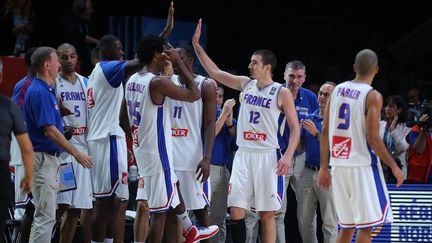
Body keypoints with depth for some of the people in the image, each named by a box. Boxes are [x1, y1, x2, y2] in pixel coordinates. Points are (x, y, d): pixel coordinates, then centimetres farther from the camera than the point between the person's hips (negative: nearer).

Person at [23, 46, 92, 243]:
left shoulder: (46, 90, 15)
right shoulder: (40, 92, -16)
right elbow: (49, 130, -21)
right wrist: (76, 153, -17)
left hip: (49, 158, 10)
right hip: (43, 158, -10)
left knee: (45, 216, 12)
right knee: (45, 216, -11)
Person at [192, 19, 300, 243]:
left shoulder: (281, 93, -5)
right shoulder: (245, 84, 9)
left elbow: (295, 127, -4)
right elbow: (214, 72, 13)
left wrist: (288, 155, -17)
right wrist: (197, 45, 6)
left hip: (267, 156, -4)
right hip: (243, 155, 4)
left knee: (267, 214, 0)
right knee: (236, 212, -1)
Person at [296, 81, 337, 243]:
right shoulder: (309, 118, 14)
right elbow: (301, 148, 14)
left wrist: (316, 133, -19)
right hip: (308, 173, 6)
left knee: (329, 222, -6)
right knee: (304, 220, 8)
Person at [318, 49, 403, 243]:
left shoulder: (337, 90, 8)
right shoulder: (373, 96, -10)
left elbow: (325, 133, 9)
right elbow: (373, 138, -15)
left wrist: (324, 168, 14)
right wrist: (393, 166, -5)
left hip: (338, 166, 6)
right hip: (362, 165, -6)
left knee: (347, 226, 15)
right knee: (366, 225, -1)